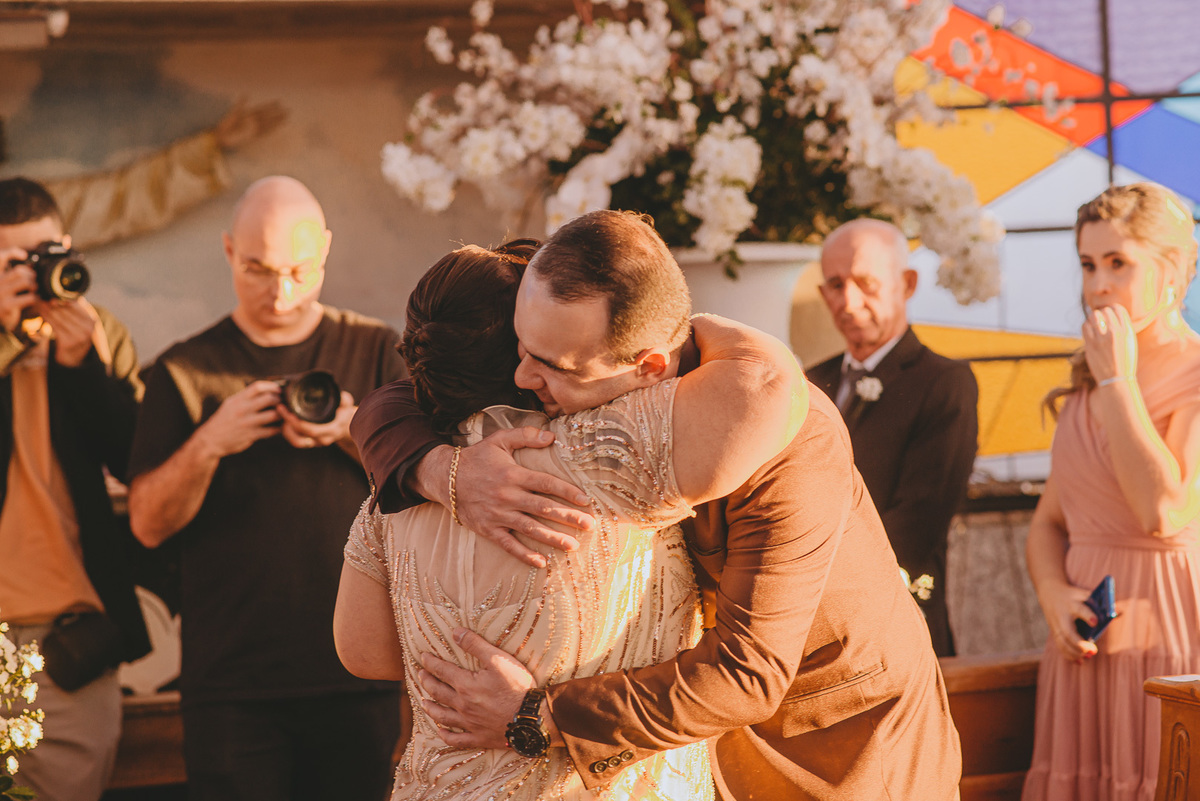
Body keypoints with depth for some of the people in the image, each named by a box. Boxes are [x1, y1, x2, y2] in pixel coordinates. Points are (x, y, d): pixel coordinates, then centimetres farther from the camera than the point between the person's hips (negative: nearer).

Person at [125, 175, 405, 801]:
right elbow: (148, 524, -1)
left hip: (357, 678, 1)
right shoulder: (185, 371, 4)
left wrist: (355, 433, -15)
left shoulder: (374, 351, 8)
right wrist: (209, 443, -18)